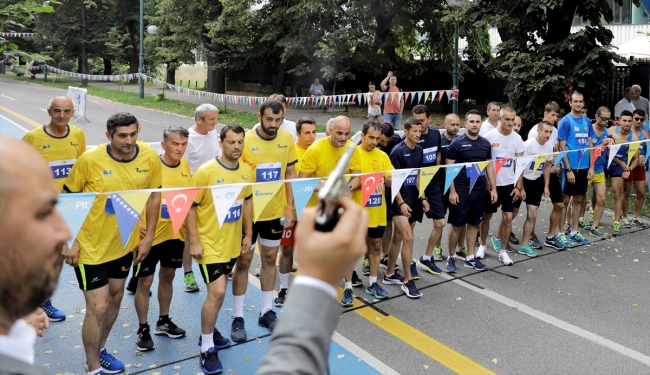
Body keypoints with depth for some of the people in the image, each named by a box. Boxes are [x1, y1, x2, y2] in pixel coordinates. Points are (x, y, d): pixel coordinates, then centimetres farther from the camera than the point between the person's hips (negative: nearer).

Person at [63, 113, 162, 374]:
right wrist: (68, 240, -11)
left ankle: (99, 349, 43)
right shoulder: (89, 160, -19)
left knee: (116, 296, 19)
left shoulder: (150, 158, -11)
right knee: (98, 306, -2)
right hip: (91, 245, -4)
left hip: (125, 242, 5)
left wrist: (148, 237, 0)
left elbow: (154, 196, 1)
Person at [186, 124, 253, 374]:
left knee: (218, 290, 19)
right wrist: (194, 241, -17)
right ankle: (207, 350, 6)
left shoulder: (247, 172, 0)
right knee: (217, 292, -11)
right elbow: (190, 206, -14)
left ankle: (208, 331, 39)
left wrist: (248, 234, 11)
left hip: (232, 243, 6)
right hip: (209, 243, -6)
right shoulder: (205, 171, -18)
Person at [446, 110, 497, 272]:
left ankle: (470, 257, 23)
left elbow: (489, 167, 13)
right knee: (456, 225, 1)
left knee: (474, 224, 12)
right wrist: (452, 191, -14)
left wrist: (493, 188, 8)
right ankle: (451, 257, 15)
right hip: (461, 190, -5)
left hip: (479, 190, 5)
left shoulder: (485, 143, 7)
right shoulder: (457, 143, -8)